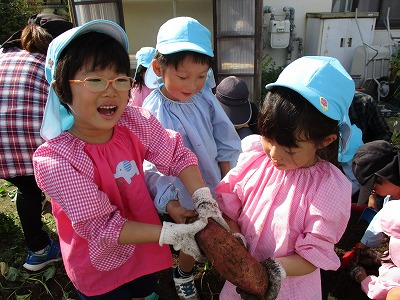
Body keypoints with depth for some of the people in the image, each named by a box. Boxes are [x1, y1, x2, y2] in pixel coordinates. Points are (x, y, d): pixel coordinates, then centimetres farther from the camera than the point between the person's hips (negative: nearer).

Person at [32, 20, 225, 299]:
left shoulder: (136, 121, -19)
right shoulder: (53, 161, -30)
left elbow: (178, 155, -11)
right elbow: (101, 226, -29)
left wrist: (203, 197, -26)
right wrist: (170, 233, -32)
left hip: (145, 248, 4)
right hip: (99, 267, -3)